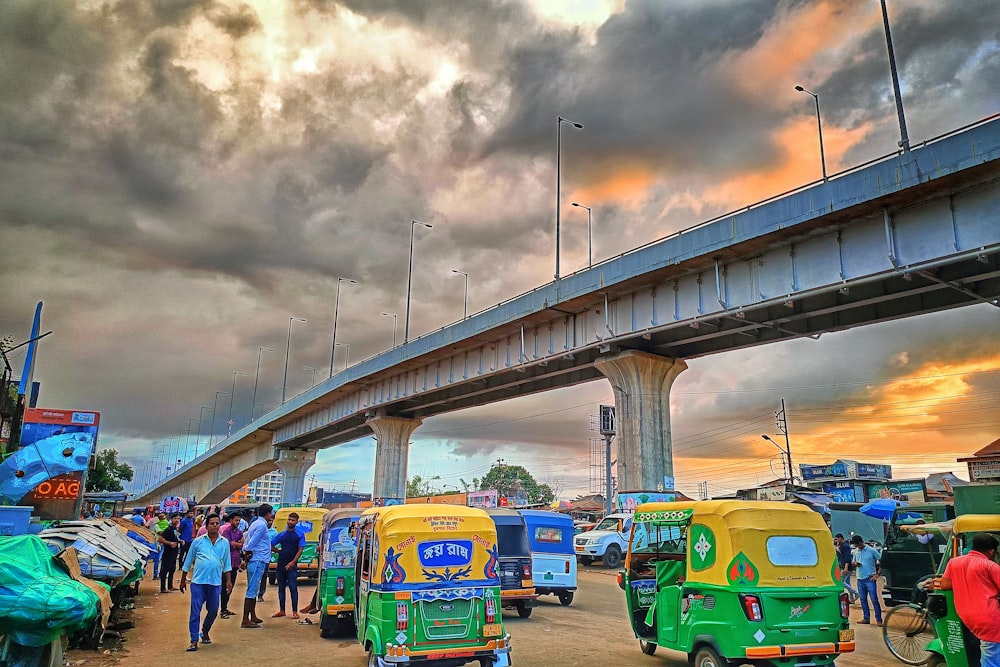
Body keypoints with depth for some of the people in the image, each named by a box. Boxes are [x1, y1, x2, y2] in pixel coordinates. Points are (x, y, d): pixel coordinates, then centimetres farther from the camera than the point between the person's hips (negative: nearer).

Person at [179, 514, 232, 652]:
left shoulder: (224, 543, 5)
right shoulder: (198, 542, 1)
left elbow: (227, 564, 10)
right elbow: (188, 562, 9)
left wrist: (228, 581, 5)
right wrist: (183, 580, 11)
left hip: (215, 582, 2)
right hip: (198, 582, -2)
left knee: (213, 610, 11)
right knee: (195, 612, -3)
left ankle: (205, 632, 35)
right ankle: (194, 640, 4)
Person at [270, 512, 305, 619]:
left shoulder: (299, 535, 0)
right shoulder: (281, 534, 9)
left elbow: (300, 550, -6)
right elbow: (271, 546, 12)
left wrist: (293, 562, -14)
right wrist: (280, 551, 3)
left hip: (292, 565, -4)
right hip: (281, 564, 4)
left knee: (293, 588, -4)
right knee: (281, 588, 9)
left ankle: (295, 611, 0)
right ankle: (281, 610, 18)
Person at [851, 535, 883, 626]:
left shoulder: (871, 551, -7)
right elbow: (854, 563, 20)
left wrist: (878, 574, -10)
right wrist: (855, 564, -4)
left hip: (870, 579, -6)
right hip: (860, 579, 6)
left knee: (874, 600, -5)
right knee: (863, 600, 10)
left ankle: (879, 620, 0)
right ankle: (866, 618, 19)